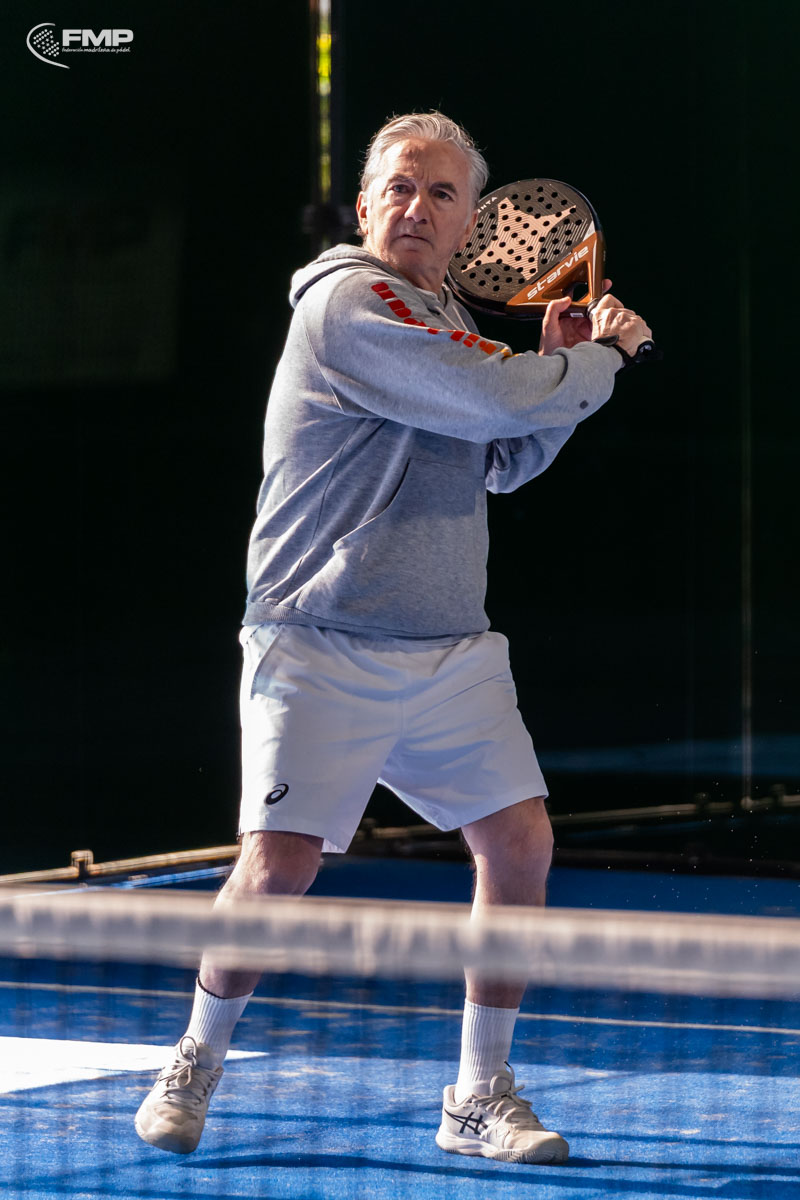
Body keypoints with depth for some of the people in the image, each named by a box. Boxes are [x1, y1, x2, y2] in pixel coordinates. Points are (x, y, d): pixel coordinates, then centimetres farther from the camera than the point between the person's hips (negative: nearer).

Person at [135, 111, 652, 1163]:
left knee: (520, 840, -4)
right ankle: (194, 1068, 13)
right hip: (320, 651, -8)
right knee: (280, 864, -11)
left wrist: (557, 369, 9)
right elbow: (500, 398, -20)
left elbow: (503, 461, 26)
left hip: (452, 655, 8)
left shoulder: (438, 317, 16)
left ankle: (480, 1097, 7)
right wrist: (603, 358, -3)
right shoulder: (351, 303, -13)